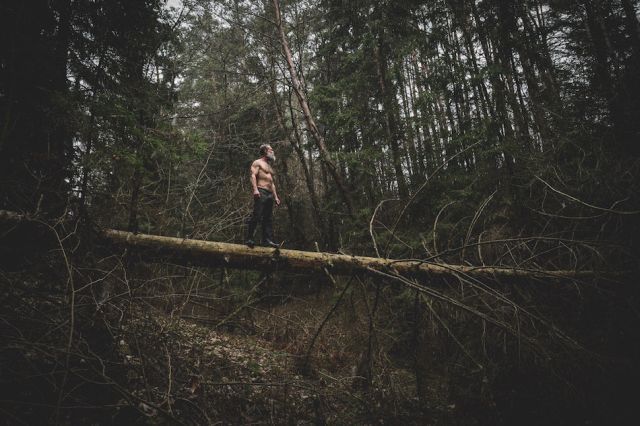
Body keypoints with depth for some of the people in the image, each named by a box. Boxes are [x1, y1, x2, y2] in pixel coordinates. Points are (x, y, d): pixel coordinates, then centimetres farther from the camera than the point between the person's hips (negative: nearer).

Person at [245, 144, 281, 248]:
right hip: (260, 192, -8)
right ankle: (249, 239, -15)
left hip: (269, 194, 9)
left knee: (268, 218, 2)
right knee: (256, 216, -15)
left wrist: (275, 197, 22)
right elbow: (252, 175, -10)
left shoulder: (270, 167, 29)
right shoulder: (257, 163, 4)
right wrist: (255, 189, -24)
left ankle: (267, 240, 1)